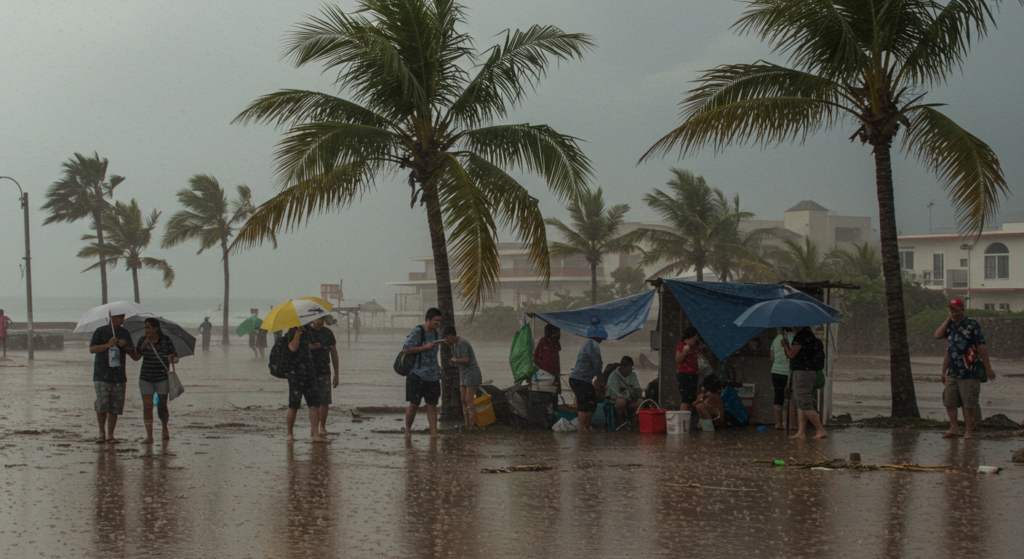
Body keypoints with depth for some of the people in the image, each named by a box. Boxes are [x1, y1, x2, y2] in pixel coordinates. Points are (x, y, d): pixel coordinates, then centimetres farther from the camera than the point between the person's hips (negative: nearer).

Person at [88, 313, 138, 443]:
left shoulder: (125, 334, 14)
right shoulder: (101, 331, 5)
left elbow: (134, 355, 14)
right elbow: (92, 349, -3)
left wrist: (125, 347, -6)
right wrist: (108, 345, -15)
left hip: (119, 375, 3)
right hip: (102, 375, -3)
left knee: (115, 407, 0)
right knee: (102, 404, -11)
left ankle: (110, 435, 7)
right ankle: (102, 433, 5)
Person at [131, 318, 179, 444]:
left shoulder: (166, 341, -5)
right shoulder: (142, 341, 3)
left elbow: (173, 356, -10)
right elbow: (136, 357, -3)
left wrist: (173, 359, -31)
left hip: (162, 378, -2)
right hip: (146, 378, 2)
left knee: (162, 405, 6)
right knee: (147, 406, -4)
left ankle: (165, 429, 33)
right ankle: (149, 436, -3)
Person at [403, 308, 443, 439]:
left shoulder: (437, 334, 13)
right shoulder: (417, 332, -10)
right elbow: (408, 349, -16)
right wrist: (425, 347, -19)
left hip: (432, 376, 6)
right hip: (417, 374, -6)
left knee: (432, 405, 1)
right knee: (414, 404, -3)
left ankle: (433, 432, 0)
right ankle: (408, 430, 13)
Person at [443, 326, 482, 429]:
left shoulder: (462, 343, -17)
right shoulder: (456, 344, 13)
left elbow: (466, 360, -22)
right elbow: (455, 357, 14)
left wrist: (455, 360, -9)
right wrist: (451, 347, 5)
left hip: (472, 373, -10)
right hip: (464, 375, 10)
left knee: (469, 400, -13)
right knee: (464, 400, 5)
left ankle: (473, 424, -12)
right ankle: (466, 424, 5)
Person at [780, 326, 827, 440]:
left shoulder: (802, 336, -16)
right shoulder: (807, 334, 17)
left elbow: (791, 354, -16)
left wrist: (785, 344, 0)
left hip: (803, 373, -11)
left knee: (805, 405, -9)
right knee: (800, 405, 10)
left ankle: (821, 430, -9)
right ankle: (801, 432, 9)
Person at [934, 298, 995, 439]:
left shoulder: (972, 325, -7)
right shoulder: (950, 325, 10)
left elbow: (981, 347, -9)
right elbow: (937, 335, -7)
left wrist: (988, 368, -11)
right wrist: (948, 319, -4)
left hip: (969, 372, -6)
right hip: (952, 373, 6)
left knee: (968, 404, -2)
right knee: (949, 401, 6)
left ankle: (968, 431, 5)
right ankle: (954, 428, 16)